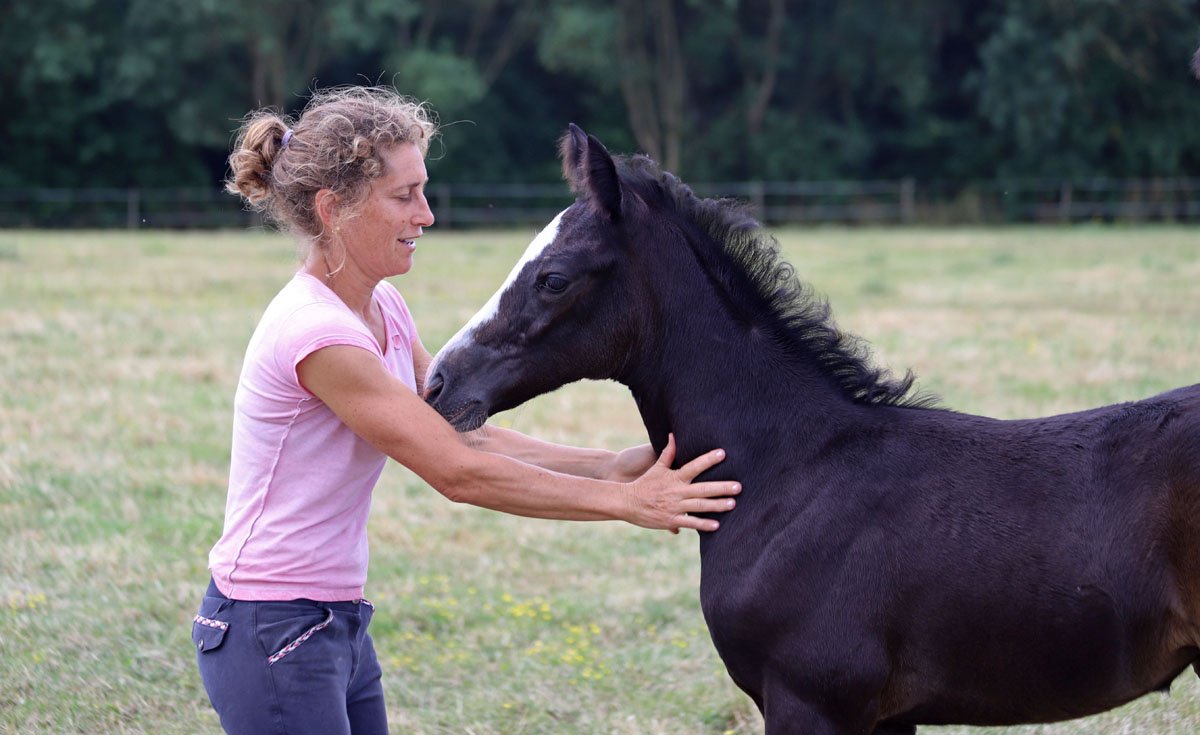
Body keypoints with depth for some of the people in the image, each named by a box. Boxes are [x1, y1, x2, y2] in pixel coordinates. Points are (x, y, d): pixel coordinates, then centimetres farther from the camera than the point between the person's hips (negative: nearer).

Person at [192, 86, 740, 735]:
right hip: (273, 634, -9)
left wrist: (612, 465, -5)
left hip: (338, 625, 9)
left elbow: (468, 436, 8)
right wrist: (626, 501, -17)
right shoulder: (316, 333, -22)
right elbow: (458, 473, -20)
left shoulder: (382, 311, 8)